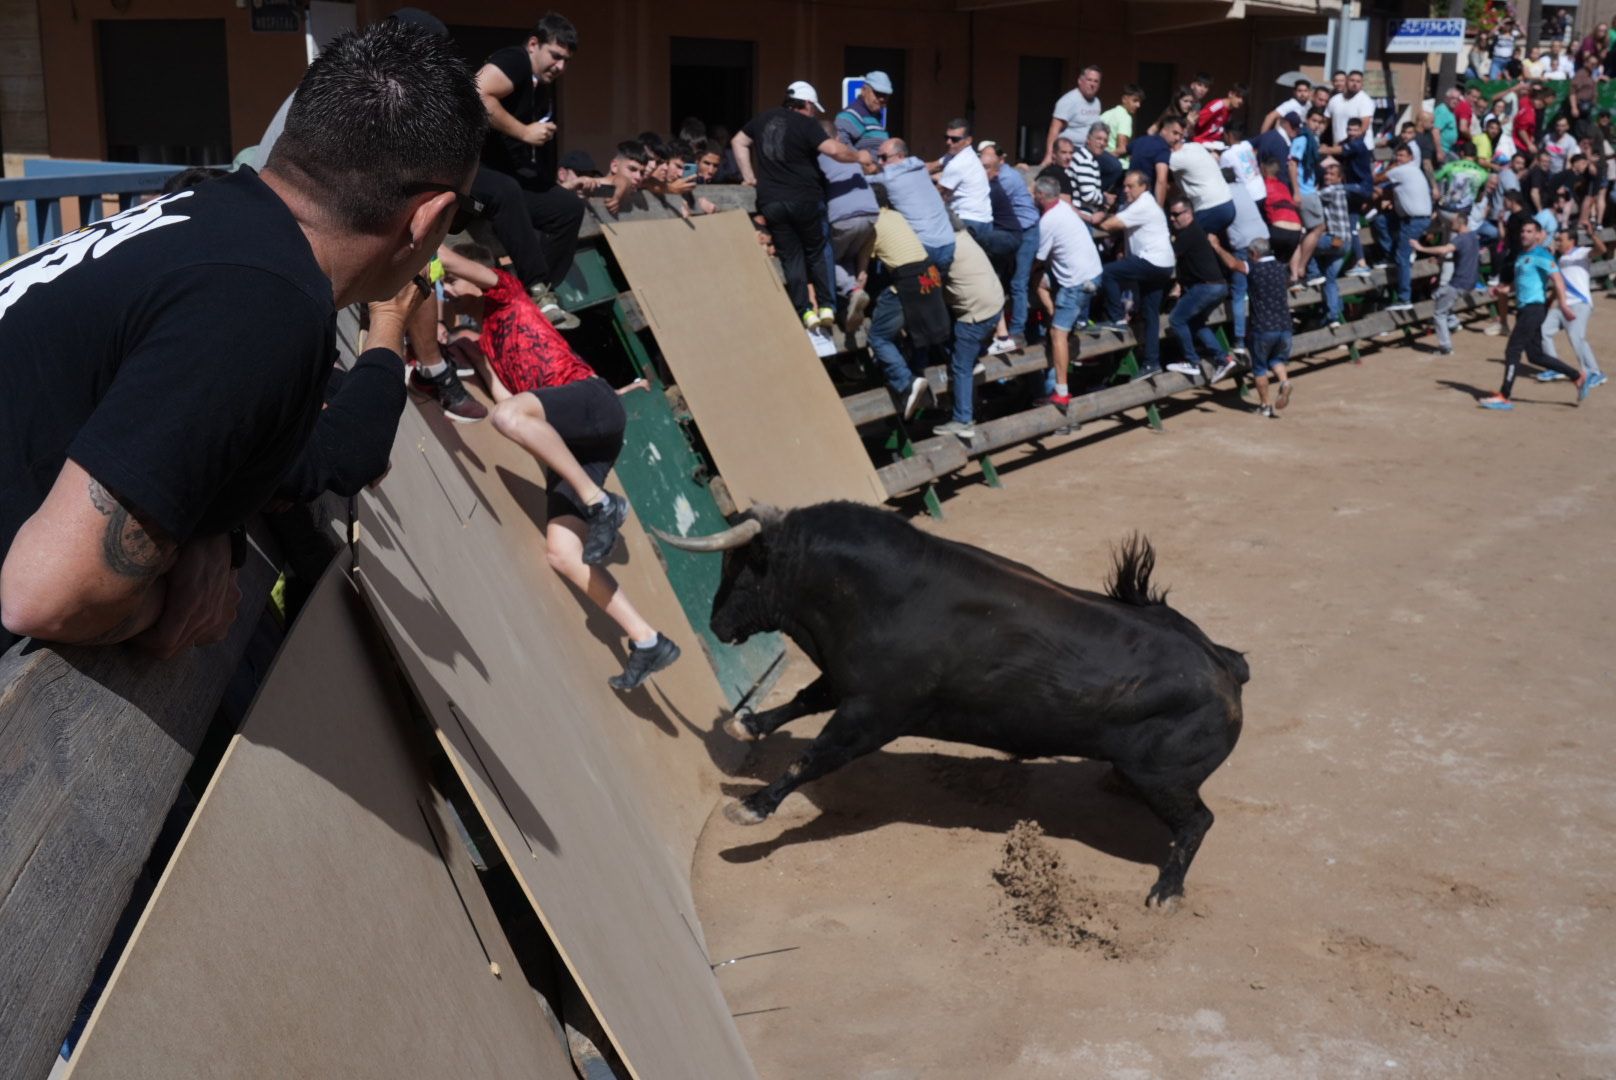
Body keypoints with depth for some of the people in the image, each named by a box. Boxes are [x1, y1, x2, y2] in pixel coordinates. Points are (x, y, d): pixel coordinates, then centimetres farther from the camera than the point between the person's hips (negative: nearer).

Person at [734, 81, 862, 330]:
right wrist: (859, 156, -2)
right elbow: (834, 150, -19)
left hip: (771, 202, 3)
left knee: (791, 258, 9)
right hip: (804, 199, -3)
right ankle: (826, 306, 8)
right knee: (815, 254, 14)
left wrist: (749, 176, 23)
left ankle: (806, 311, 3)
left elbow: (738, 141, 22)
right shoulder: (806, 124, -7)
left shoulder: (763, 119, 12)